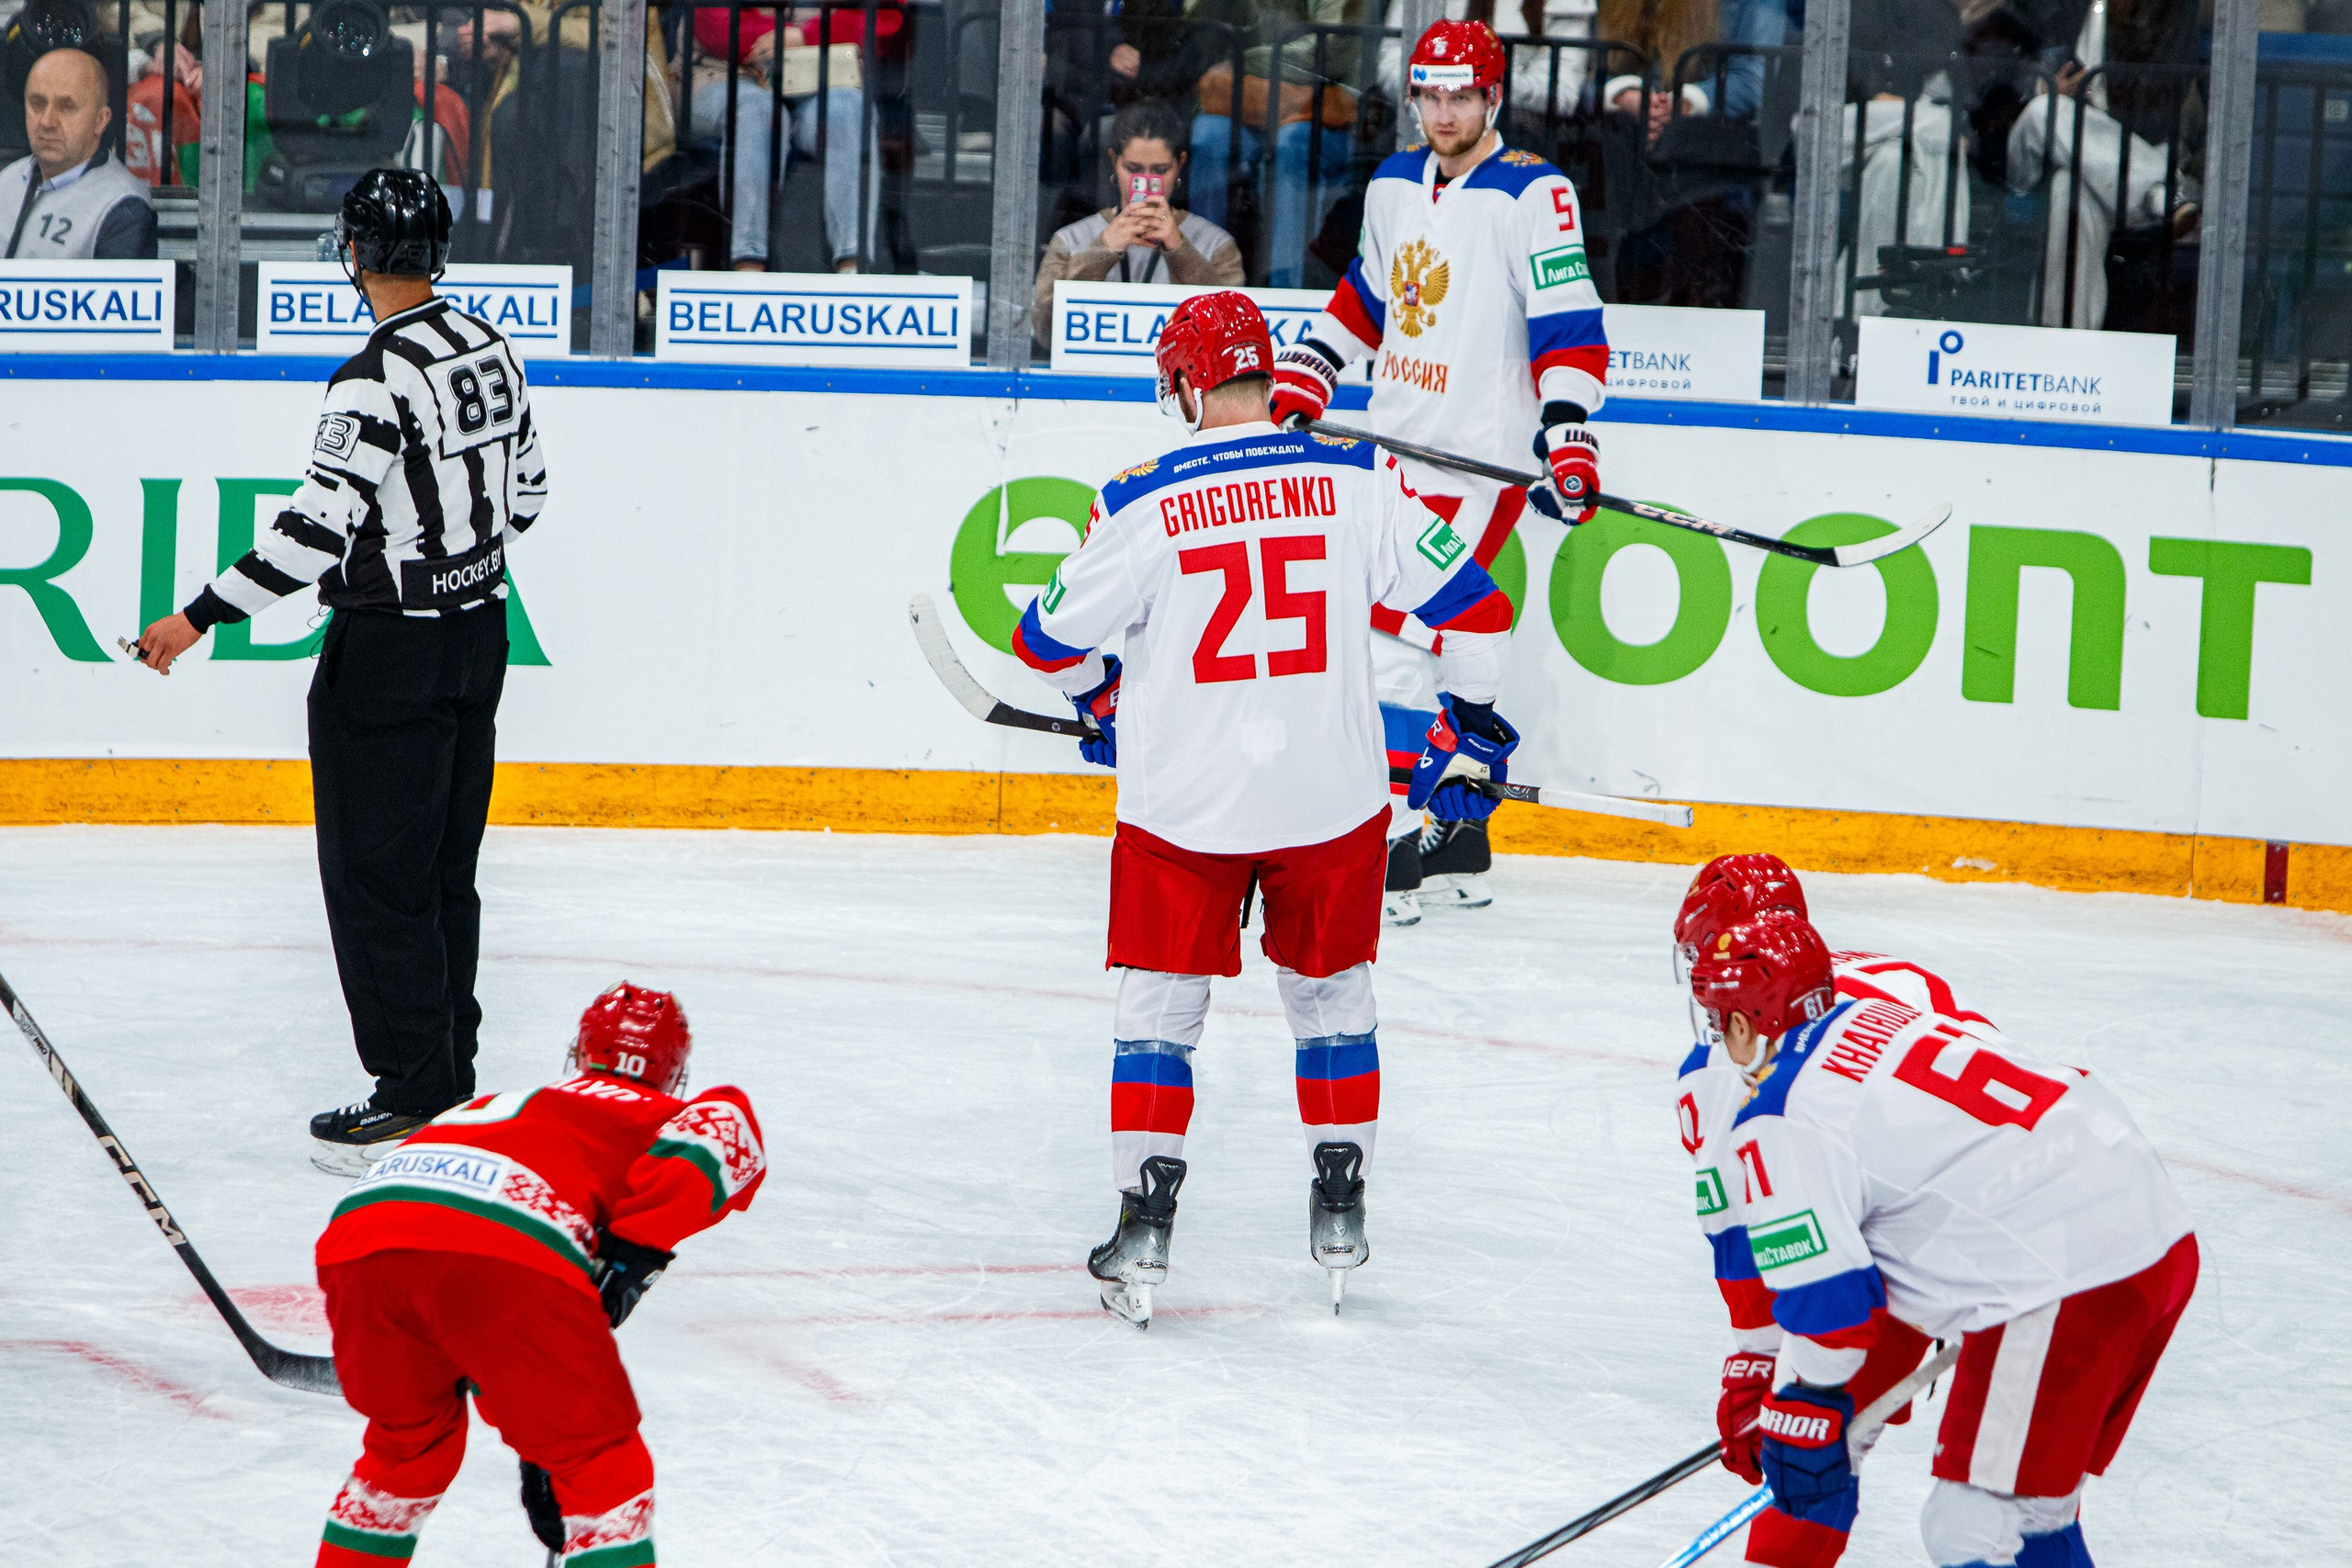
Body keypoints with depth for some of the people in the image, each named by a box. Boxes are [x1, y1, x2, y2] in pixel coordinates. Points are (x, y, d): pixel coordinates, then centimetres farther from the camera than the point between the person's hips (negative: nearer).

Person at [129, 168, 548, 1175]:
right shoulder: (490, 349, 5)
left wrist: (201, 618, -21)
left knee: (377, 876, -1)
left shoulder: (376, 379, -21)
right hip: (479, 633, 9)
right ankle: (450, 1077, 22)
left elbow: (317, 528, -26)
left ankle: (412, 1099, 1)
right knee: (445, 872, 16)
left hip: (391, 652, -9)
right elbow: (525, 488, 15)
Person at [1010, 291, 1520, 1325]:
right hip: (1331, 799, 2)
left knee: (1158, 1007, 10)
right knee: (1330, 994, 21)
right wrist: (1470, 734, 13)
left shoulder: (1143, 503, -9)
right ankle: (1339, 1213, 25)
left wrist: (1104, 703, 23)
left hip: (1183, 802, -2)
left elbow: (1050, 640, 1)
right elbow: (1473, 604, -2)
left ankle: (1144, 1224, 3)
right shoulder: (1356, 481, -5)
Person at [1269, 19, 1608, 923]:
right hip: (1393, 444, 8)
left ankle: (1385, 862, -12)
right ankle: (1456, 843, 19)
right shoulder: (1394, 186, 12)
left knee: (1391, 639, -15)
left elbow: (1570, 327, -16)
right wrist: (1302, 377, 19)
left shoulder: (1532, 195, -11)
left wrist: (1568, 439, -25)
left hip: (1478, 461, -8)